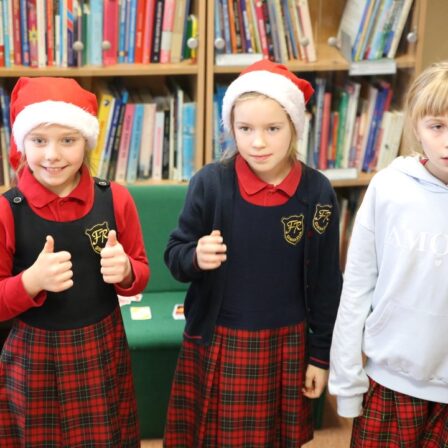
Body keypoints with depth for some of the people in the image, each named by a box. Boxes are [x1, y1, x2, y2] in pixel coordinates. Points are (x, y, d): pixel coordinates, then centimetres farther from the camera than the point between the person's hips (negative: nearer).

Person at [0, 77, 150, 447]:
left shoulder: (114, 198, -5)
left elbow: (140, 273, 5)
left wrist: (124, 272, -17)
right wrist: (32, 280, -25)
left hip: (103, 353, 2)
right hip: (33, 360, -1)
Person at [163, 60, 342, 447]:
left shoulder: (317, 192, -9)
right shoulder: (210, 183, -13)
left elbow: (326, 283, 0)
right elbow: (174, 256, -2)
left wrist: (321, 354, 3)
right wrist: (196, 258, -24)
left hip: (286, 345, 1)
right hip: (215, 345, -1)